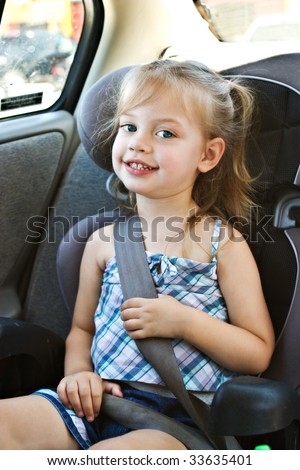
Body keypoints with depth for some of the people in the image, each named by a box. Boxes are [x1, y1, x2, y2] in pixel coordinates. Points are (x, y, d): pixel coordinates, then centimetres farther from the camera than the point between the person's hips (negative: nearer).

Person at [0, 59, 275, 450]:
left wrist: (184, 321, -16)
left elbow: (258, 353, -2)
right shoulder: (105, 240, 11)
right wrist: (79, 373, -2)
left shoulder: (222, 242, -1)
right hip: (103, 401, 5)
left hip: (181, 419, -4)